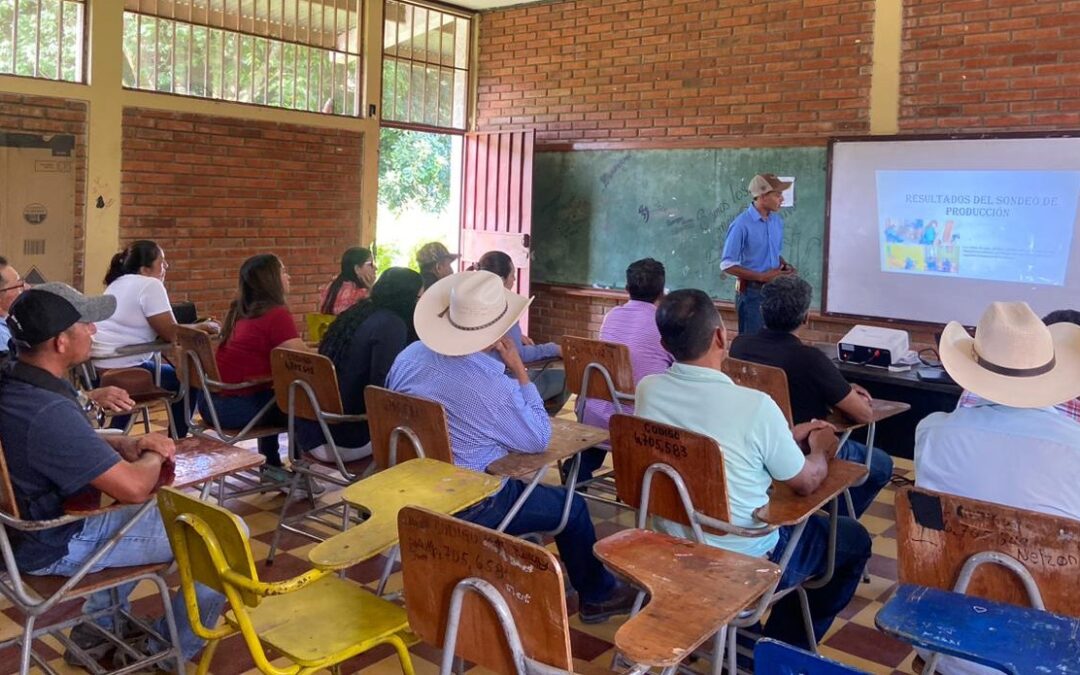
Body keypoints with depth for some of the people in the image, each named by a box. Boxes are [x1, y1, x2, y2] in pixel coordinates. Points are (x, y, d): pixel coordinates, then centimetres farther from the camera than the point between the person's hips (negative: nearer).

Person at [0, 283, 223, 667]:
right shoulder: (47, 412, -33)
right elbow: (134, 487, -33)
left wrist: (130, 445, -3)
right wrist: (152, 459, -11)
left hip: (35, 521, 10)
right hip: (59, 546, -10)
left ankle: (99, 629, 32)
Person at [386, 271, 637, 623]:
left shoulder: (407, 358, -7)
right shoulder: (491, 384, -30)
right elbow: (539, 439, -14)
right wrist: (520, 370, -13)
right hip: (470, 508, -7)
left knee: (520, 485, 33)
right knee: (572, 508, 13)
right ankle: (598, 595, 33)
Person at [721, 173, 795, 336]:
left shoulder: (777, 221, 5)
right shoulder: (742, 224, -17)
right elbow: (727, 265, -17)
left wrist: (785, 266, -3)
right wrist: (762, 277, -20)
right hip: (751, 292, -6)